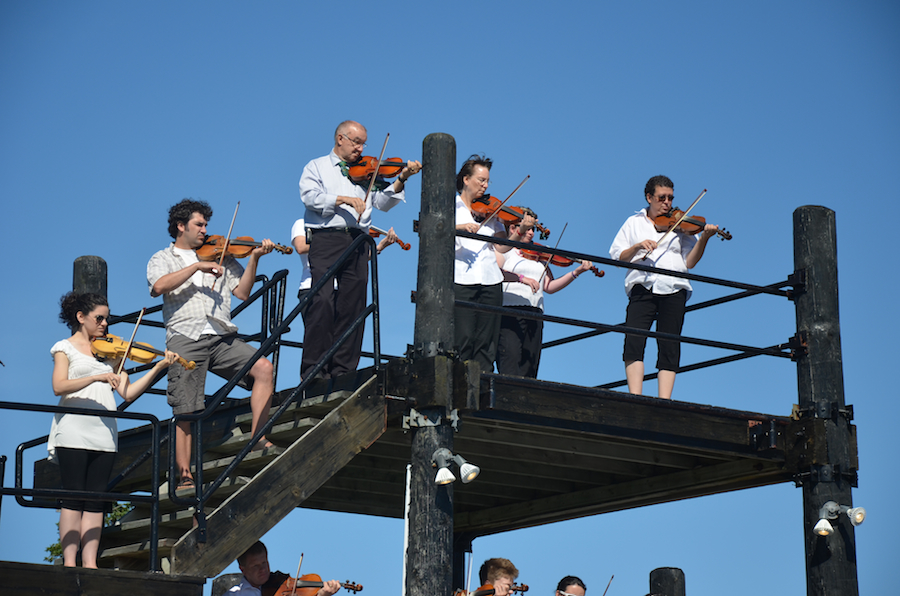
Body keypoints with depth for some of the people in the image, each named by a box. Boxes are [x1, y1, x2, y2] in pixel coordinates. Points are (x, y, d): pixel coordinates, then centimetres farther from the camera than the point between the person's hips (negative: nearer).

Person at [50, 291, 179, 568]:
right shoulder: (65, 347, 6)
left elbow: (128, 393, 10)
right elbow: (59, 387, -11)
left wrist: (159, 367, 0)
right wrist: (97, 377, -23)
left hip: (104, 434, 5)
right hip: (74, 433, -5)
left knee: (96, 502, 0)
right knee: (73, 500, -7)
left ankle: (90, 561, -1)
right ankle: (69, 562, -8)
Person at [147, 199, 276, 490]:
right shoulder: (162, 259, 14)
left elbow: (242, 292, 13)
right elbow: (159, 286, -10)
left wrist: (254, 258, 2)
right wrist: (197, 266, -12)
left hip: (221, 337, 3)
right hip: (185, 339, -3)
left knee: (263, 367, -19)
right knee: (185, 412, -6)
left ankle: (257, 437, -13)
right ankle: (184, 475, 1)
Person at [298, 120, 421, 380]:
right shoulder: (317, 167, 13)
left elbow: (383, 202, 11)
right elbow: (310, 196, -6)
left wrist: (401, 180, -4)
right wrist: (344, 199, -15)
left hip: (357, 241, 4)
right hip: (326, 239, -4)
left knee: (353, 305, -1)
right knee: (322, 301, -15)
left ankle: (343, 370, 1)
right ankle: (313, 369, -15)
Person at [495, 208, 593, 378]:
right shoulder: (503, 250, 9)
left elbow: (549, 287, 11)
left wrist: (576, 272, 3)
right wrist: (522, 278, -24)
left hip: (534, 315, 5)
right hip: (508, 313, -5)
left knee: (529, 371, -2)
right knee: (510, 371, -16)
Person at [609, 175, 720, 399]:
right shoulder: (634, 223, 17)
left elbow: (689, 262, 8)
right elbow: (617, 257, 9)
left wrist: (703, 239, -7)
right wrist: (637, 247, -9)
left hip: (673, 289, 1)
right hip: (643, 288, -1)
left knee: (669, 347, -8)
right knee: (633, 342, -17)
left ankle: (664, 401, -11)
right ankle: (635, 398, -21)